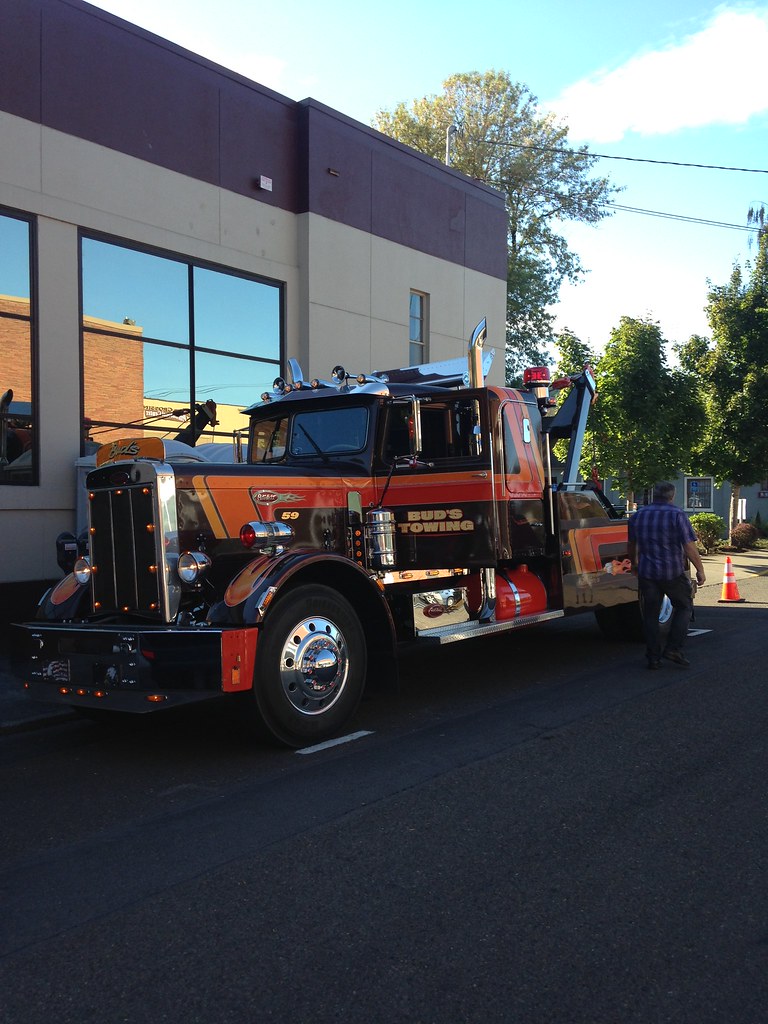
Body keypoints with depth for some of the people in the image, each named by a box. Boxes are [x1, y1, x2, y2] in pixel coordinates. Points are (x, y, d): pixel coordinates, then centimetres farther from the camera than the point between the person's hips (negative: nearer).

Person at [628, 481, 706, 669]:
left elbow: (632, 545, 18)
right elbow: (689, 547, -13)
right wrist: (700, 570, -3)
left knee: (650, 614, 10)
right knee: (683, 607, 14)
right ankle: (673, 648, 3)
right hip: (673, 573, -4)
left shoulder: (638, 515, 7)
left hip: (647, 573, 4)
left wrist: (634, 563, 34)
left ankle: (653, 657, 10)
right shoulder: (677, 515, -9)